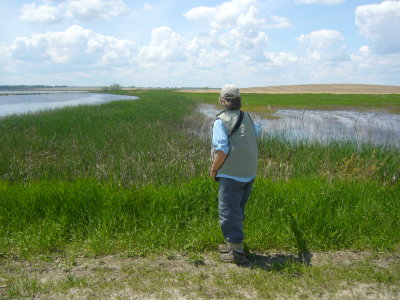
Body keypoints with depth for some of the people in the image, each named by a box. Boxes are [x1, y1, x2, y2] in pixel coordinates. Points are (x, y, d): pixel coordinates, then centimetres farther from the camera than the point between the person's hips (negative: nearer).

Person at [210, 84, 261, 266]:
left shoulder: (221, 121, -12)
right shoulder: (247, 118, 10)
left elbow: (222, 149, -21)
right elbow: (257, 131, 33)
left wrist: (213, 169, -8)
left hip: (231, 174, -8)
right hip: (249, 174, 8)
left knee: (228, 211, -2)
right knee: (238, 210, 19)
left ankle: (237, 251, 0)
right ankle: (233, 243, 32)